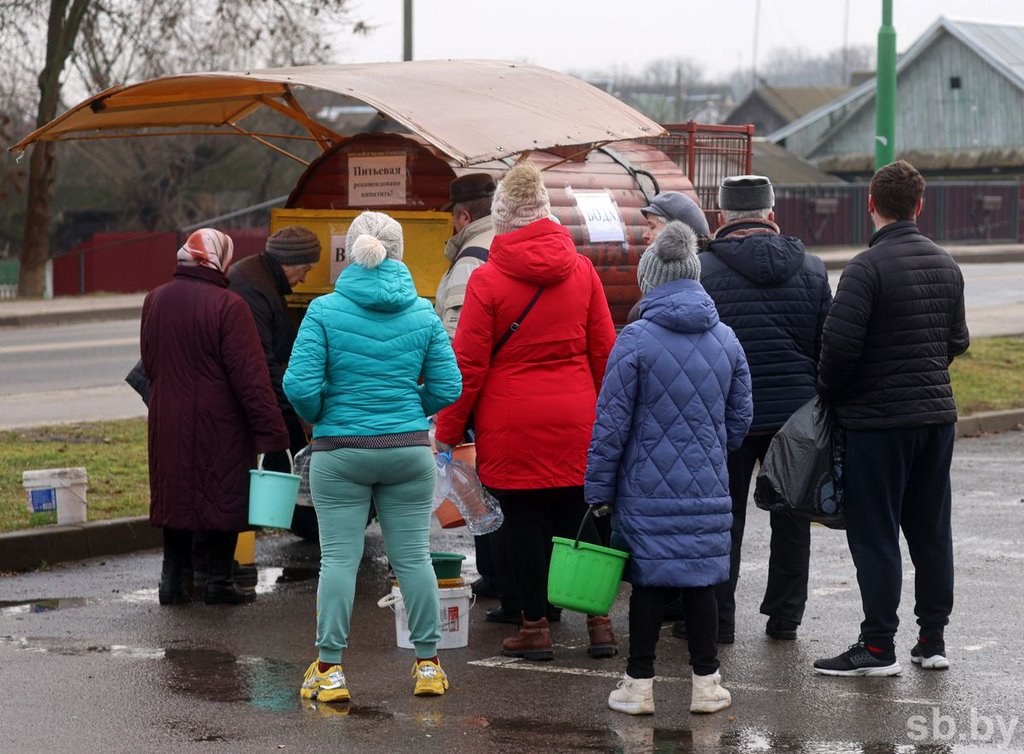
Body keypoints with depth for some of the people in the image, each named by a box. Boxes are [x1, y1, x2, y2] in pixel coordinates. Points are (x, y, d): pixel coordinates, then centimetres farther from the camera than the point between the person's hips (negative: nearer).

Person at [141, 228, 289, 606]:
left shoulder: (155, 301, 5)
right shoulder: (227, 306, -16)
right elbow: (251, 376, -17)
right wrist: (271, 430, -15)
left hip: (168, 423, 6)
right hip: (219, 423, -5)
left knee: (176, 494, 13)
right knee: (223, 494, 5)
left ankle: (172, 579, 14)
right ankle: (220, 581, 8)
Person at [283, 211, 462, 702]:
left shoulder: (325, 310, -7)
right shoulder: (422, 313, 0)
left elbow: (300, 385, -12)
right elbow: (447, 388, 1)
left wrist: (318, 417, 8)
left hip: (340, 451, -2)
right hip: (409, 450, 2)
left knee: (338, 557, 3)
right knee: (412, 556, 9)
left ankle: (330, 669, 3)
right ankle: (428, 664, 15)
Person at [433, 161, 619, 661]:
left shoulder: (487, 280, -8)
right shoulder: (580, 269, 3)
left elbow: (468, 364, -7)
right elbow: (604, 349, 9)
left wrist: (447, 432, 0)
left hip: (511, 423, -3)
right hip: (574, 420, 4)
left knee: (524, 523, 5)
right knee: (577, 518, 11)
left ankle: (535, 627, 9)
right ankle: (599, 622, 12)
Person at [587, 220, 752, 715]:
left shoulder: (636, 340, -10)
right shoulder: (726, 339, 5)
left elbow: (611, 422, -8)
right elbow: (740, 417, 13)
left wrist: (598, 488, -1)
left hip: (647, 492, -3)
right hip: (708, 490, 3)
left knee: (648, 582, 4)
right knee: (701, 581, 10)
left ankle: (639, 683, 10)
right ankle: (706, 683, 14)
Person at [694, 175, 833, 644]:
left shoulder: (703, 271, -7)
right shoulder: (810, 269, 5)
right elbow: (829, 346, 7)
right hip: (796, 411, 3)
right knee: (791, 517, 12)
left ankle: (717, 619, 8)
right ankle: (785, 617, 18)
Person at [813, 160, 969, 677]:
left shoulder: (868, 267, -15)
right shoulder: (945, 265, 8)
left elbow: (840, 344, -20)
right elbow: (958, 341, 14)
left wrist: (829, 395, -3)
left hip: (879, 420, -7)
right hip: (937, 414, 7)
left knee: (874, 535, -1)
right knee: (931, 531, 12)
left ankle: (878, 647, 0)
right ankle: (933, 640, 17)